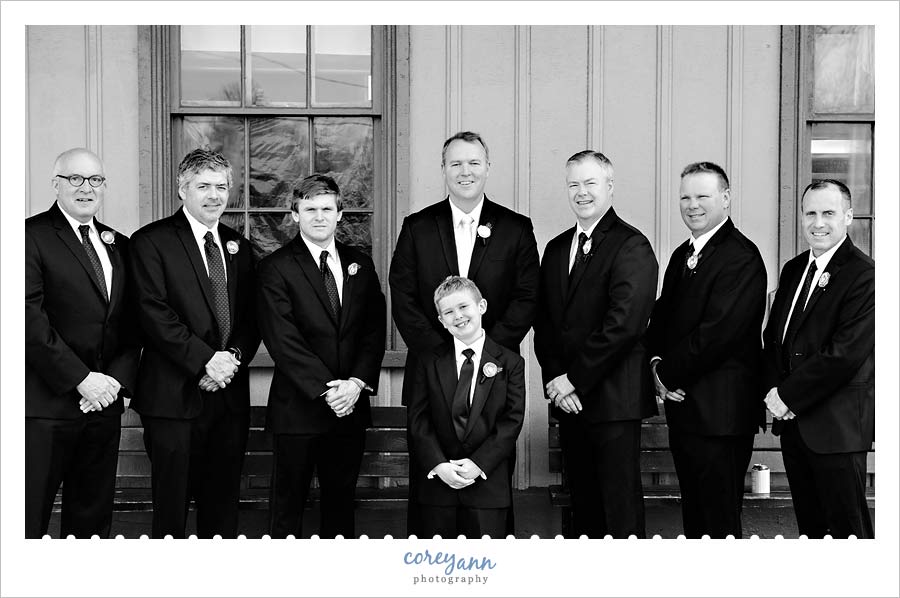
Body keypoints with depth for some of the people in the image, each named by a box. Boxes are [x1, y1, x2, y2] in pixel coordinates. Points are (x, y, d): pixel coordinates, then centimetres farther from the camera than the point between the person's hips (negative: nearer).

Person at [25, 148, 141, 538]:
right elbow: (29, 318, -13)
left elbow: (133, 325, 13)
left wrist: (117, 378, -3)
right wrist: (81, 378, -16)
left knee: (93, 518, 11)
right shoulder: (33, 235, -4)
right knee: (28, 520, 0)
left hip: (103, 403, 6)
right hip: (45, 404, -6)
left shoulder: (118, 245, 16)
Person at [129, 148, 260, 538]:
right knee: (171, 506, 2)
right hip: (175, 396, -5)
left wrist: (235, 357, -6)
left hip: (230, 394, 5)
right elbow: (154, 313, -11)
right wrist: (205, 359, -16)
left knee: (223, 506, 10)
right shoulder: (151, 242, -2)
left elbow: (252, 316, 12)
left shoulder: (239, 246, 16)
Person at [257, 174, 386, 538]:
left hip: (350, 406, 4)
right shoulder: (276, 268, -4)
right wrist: (326, 388, -16)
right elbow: (282, 340, -11)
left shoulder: (361, 265, 11)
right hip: (298, 408, -4)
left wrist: (357, 382, -9)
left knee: (341, 501, 12)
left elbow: (374, 331, 6)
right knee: (289, 502, 4)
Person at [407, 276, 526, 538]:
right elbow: (418, 419, 2)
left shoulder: (511, 363, 3)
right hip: (437, 482, 1)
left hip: (488, 484, -1)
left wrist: (479, 464, -12)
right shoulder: (429, 362, 8)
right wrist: (438, 465, -11)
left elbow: (512, 421, -2)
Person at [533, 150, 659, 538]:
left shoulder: (632, 246, -8)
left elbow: (624, 323, -17)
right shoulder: (555, 249, 15)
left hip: (613, 399, -7)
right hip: (569, 399, 7)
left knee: (620, 503, -2)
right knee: (582, 502, 12)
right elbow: (543, 321, 13)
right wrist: (554, 378, -2)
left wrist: (574, 379, -14)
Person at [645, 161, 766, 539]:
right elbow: (661, 316, 17)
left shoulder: (742, 257, -13)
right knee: (693, 516, 17)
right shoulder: (682, 255, 17)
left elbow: (718, 331, -20)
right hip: (682, 406, 9)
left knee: (719, 520, -1)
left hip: (720, 411, -9)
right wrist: (658, 362, -3)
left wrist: (668, 373, -11)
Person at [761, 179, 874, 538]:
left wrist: (789, 397, -14)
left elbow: (844, 354, -18)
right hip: (792, 420, 7)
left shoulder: (865, 276, -12)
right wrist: (772, 390, -2)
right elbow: (772, 336, 15)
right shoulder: (793, 270, 14)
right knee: (809, 525, 15)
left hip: (836, 426, -7)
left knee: (847, 528, 1)